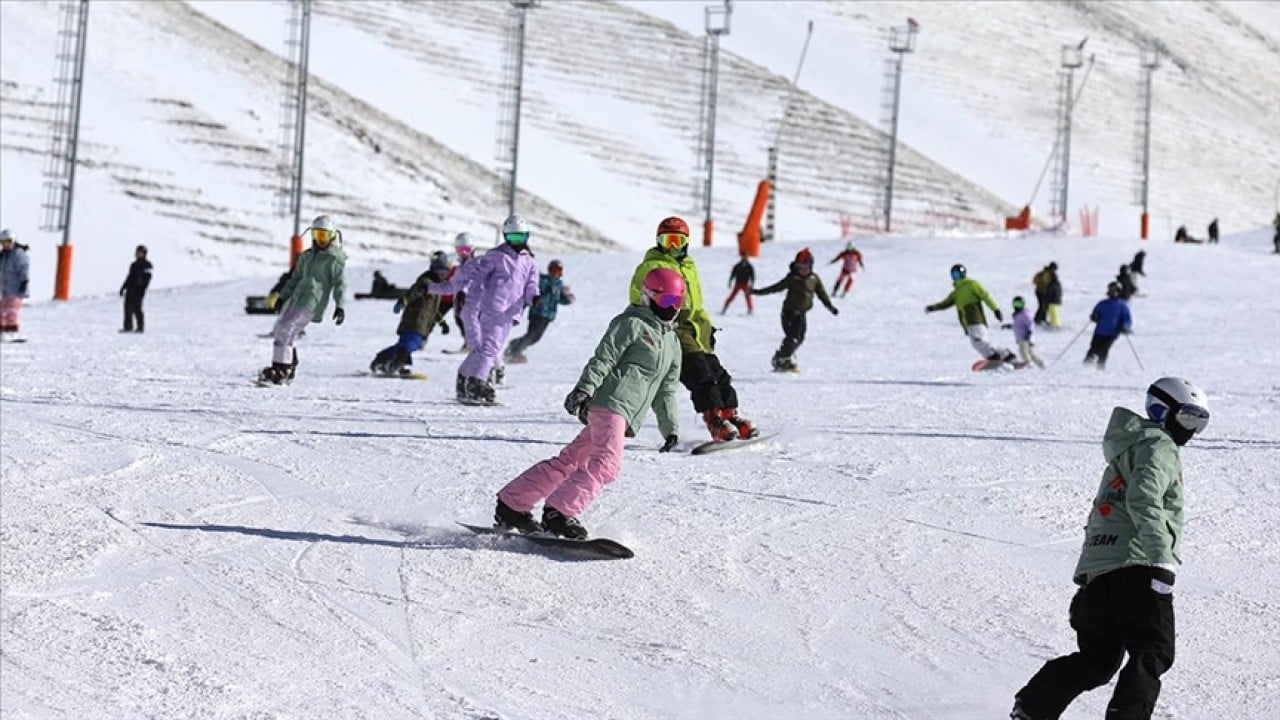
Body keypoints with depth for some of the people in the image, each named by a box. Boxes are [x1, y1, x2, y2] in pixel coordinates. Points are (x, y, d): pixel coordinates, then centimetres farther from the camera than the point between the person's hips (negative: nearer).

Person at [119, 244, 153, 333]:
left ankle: (140, 327, -2)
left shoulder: (146, 265, -5)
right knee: (128, 308, 4)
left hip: (138, 290, -8)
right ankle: (128, 327, 7)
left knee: (137, 308, -8)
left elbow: (147, 279, -12)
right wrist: (123, 287, 21)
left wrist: (142, 289, -19)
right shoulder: (134, 265, 19)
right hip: (130, 289, 8)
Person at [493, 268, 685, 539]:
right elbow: (603, 359, -10)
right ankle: (559, 512, -26)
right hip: (610, 402, -8)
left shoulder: (673, 343, 24)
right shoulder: (632, 324, -1)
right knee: (607, 463, -23)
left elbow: (666, 391, 29)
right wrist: (583, 389, -21)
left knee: (570, 460, 6)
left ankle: (511, 504, 9)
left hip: (625, 415, 8)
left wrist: (670, 427, 24)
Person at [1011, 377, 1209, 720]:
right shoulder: (1159, 446, 0)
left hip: (1095, 569, 9)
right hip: (1135, 566, -9)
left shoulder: (1126, 452, 31)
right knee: (1153, 653, -10)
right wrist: (1162, 559, -26)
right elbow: (1143, 500, -18)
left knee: (1097, 658, 14)